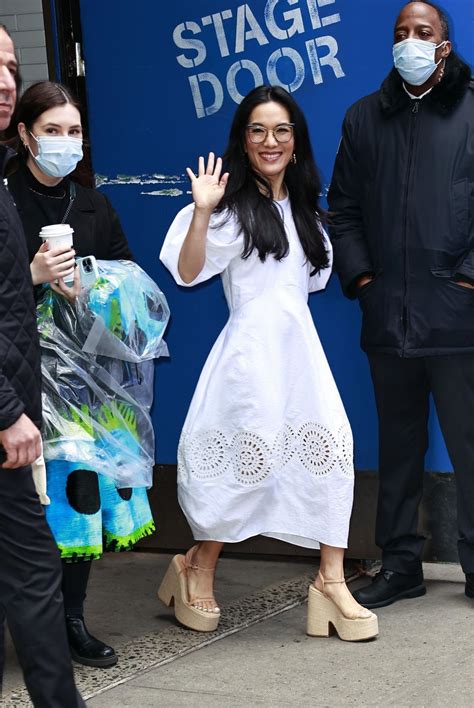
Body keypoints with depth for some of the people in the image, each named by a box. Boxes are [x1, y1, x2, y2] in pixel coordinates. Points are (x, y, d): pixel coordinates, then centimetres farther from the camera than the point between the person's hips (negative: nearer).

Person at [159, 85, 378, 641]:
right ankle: (198, 569, 17)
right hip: (253, 347, -6)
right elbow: (188, 272, -14)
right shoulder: (232, 210, -4)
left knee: (333, 450, -5)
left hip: (301, 345, 6)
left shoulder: (303, 209, 16)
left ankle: (331, 580, 1)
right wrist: (201, 213, -25)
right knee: (249, 459, -4)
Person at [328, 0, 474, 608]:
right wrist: (360, 276, 4)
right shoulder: (364, 118, 13)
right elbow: (343, 208, 15)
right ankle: (400, 564, 23)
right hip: (388, 319, 4)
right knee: (398, 445, 13)